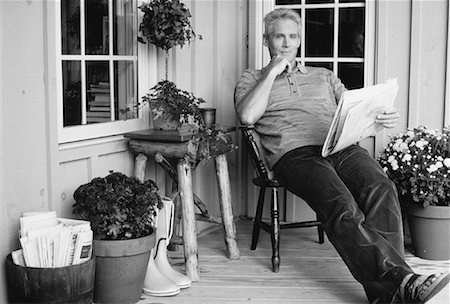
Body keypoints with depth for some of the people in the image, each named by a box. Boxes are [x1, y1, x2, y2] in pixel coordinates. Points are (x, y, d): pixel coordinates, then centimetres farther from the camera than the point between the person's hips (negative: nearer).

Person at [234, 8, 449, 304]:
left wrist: (384, 116, -2)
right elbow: (247, 116, 2)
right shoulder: (252, 79, 23)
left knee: (382, 189, -31)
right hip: (295, 153, -3)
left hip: (341, 147, 3)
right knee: (342, 207, -34)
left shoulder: (323, 76, 33)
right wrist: (273, 72, 6)